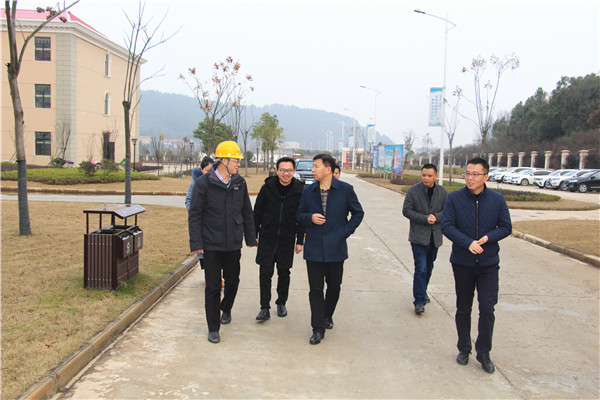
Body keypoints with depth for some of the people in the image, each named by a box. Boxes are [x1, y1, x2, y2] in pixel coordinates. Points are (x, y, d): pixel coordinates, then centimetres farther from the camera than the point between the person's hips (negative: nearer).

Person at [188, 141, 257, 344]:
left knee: (233, 281, 15)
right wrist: (196, 243, -10)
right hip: (211, 244, -4)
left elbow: (247, 213, 13)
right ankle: (213, 328, 13)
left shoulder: (239, 183, 4)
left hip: (233, 244, 4)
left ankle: (226, 309, 44)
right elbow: (194, 215, -6)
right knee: (213, 287, 1)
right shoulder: (203, 183, -8)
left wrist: (250, 238, 12)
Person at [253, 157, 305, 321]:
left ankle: (281, 303, 28)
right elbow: (257, 212, 3)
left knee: (284, 272, 10)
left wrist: (300, 241, 1)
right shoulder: (268, 187, -5)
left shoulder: (300, 190, -4)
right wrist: (253, 235, 3)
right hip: (267, 237, 0)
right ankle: (265, 308, 4)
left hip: (287, 239, 0)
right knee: (265, 272, -3)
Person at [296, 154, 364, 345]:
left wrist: (345, 232, -4)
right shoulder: (308, 191, 4)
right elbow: (300, 214, 12)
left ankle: (328, 315, 40)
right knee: (315, 289, 2)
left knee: (334, 286, 14)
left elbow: (358, 213, 5)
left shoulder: (345, 189, -3)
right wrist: (310, 218, -10)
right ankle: (318, 329, 11)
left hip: (336, 248, -1)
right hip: (313, 248, 1)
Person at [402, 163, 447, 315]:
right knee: (421, 269, -10)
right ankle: (419, 301, -6)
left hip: (435, 236, 4)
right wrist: (425, 218, -18)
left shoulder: (443, 192, 3)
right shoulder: (413, 191, -6)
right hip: (418, 236, -4)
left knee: (429, 268, 17)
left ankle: (422, 291, 37)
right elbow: (406, 210, -8)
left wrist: (435, 217, -17)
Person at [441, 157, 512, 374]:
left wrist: (488, 237, -17)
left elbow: (506, 227, 2)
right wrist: (468, 243, -24)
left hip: (488, 263, 0)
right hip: (462, 262, 0)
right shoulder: (454, 198, -6)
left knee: (487, 309, -3)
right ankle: (464, 349, 30)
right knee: (463, 309, 12)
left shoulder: (497, 199, -2)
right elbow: (447, 226, -10)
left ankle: (483, 353, 15)